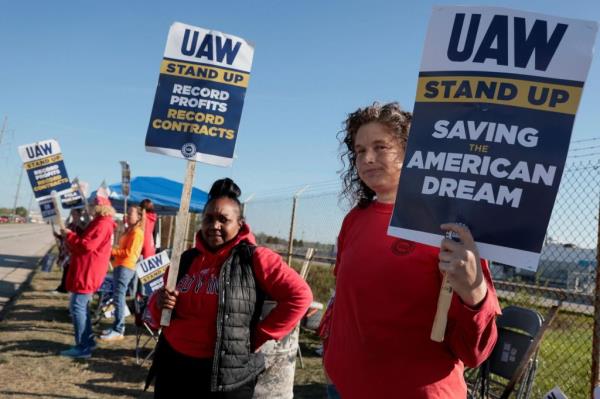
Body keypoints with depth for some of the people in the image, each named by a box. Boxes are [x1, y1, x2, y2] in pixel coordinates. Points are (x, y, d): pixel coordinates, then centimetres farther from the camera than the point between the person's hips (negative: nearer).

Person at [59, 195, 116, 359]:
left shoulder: (102, 224, -16)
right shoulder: (101, 223, 18)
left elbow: (86, 245, -23)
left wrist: (69, 235, -12)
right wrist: (70, 238, 12)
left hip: (87, 272, -11)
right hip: (87, 271, 11)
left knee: (77, 307, -9)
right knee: (81, 306, 16)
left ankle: (83, 347, -6)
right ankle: (88, 341, 21)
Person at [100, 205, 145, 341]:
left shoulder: (137, 232, -9)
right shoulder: (129, 231, 22)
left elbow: (129, 252, -16)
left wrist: (112, 251, -13)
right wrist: (112, 252, 10)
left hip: (126, 267, -10)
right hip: (119, 266, 10)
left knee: (118, 298, -13)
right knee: (117, 297, 12)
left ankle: (118, 330, -12)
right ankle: (116, 327, 19)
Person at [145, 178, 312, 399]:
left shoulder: (254, 258, -11)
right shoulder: (186, 259, 5)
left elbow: (299, 296, -16)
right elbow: (158, 301, 16)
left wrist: (259, 337, -13)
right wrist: (159, 303, -8)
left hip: (226, 374, -5)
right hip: (172, 365, 5)